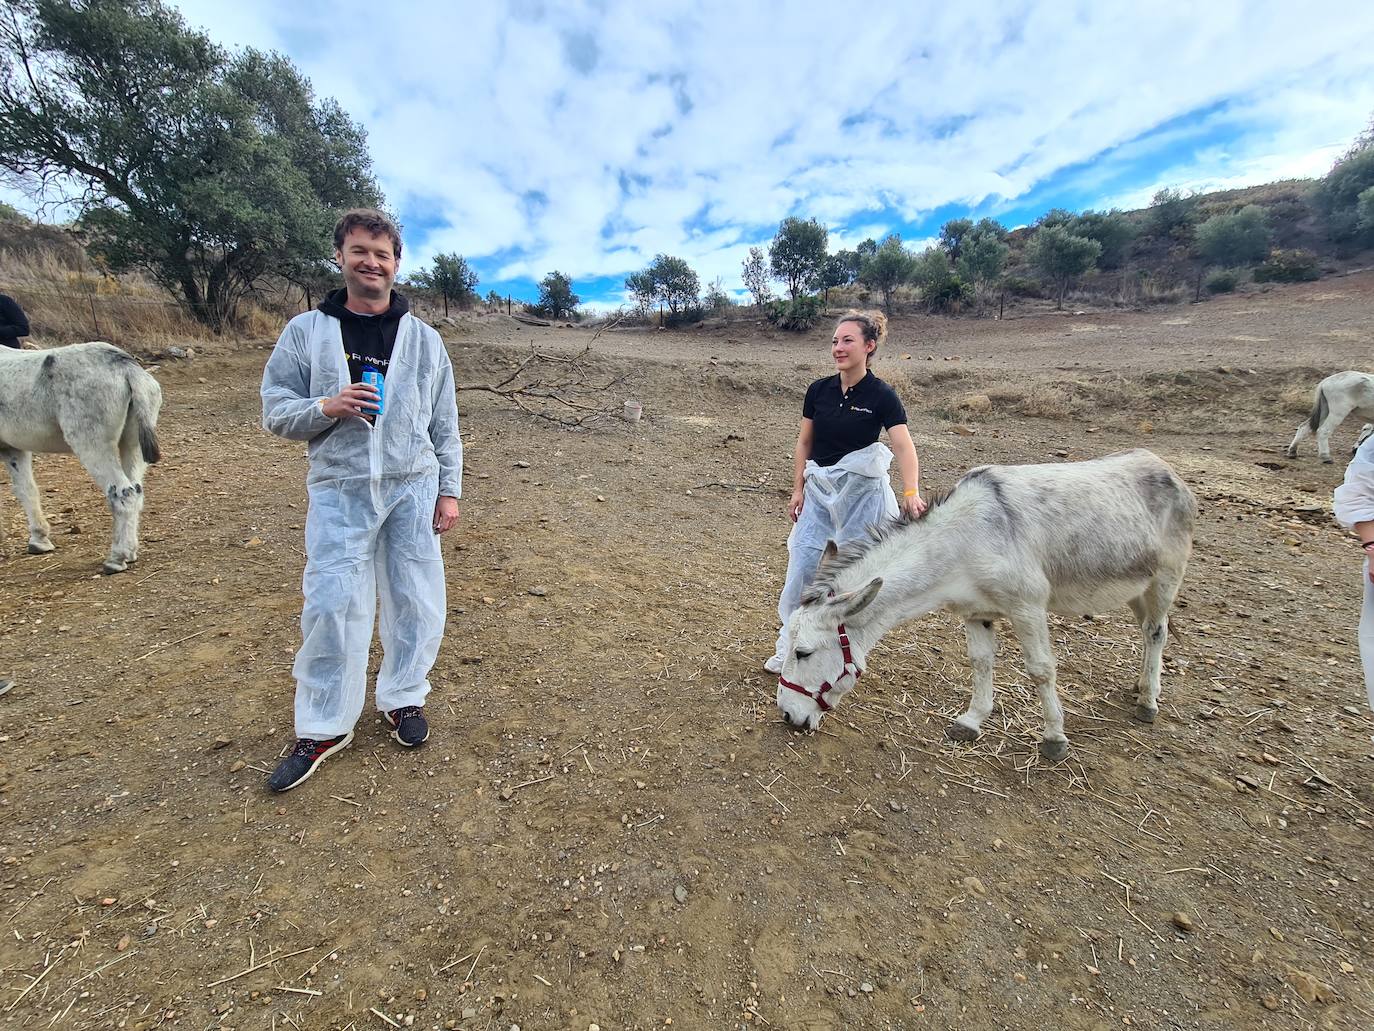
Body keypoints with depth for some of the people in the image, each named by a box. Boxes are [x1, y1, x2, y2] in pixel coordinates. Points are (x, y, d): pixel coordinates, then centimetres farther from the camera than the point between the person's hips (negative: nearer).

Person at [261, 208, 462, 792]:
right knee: (331, 606, -3)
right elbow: (276, 413, 6)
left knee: (416, 601, 5)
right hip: (338, 491, -1)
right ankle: (323, 727, 15)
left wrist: (449, 490, 3)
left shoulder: (424, 339, 8)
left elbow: (445, 425, 9)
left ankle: (403, 698, 27)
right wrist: (326, 407, -15)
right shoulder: (306, 331, 6)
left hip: (413, 489, 1)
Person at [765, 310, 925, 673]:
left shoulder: (881, 396, -11)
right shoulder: (819, 390, 1)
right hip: (819, 490, 4)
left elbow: (904, 447, -23)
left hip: (861, 493, -3)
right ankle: (788, 643, 17)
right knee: (802, 567, 2)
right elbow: (804, 443, 7)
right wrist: (798, 490, 3)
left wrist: (911, 493, -40)